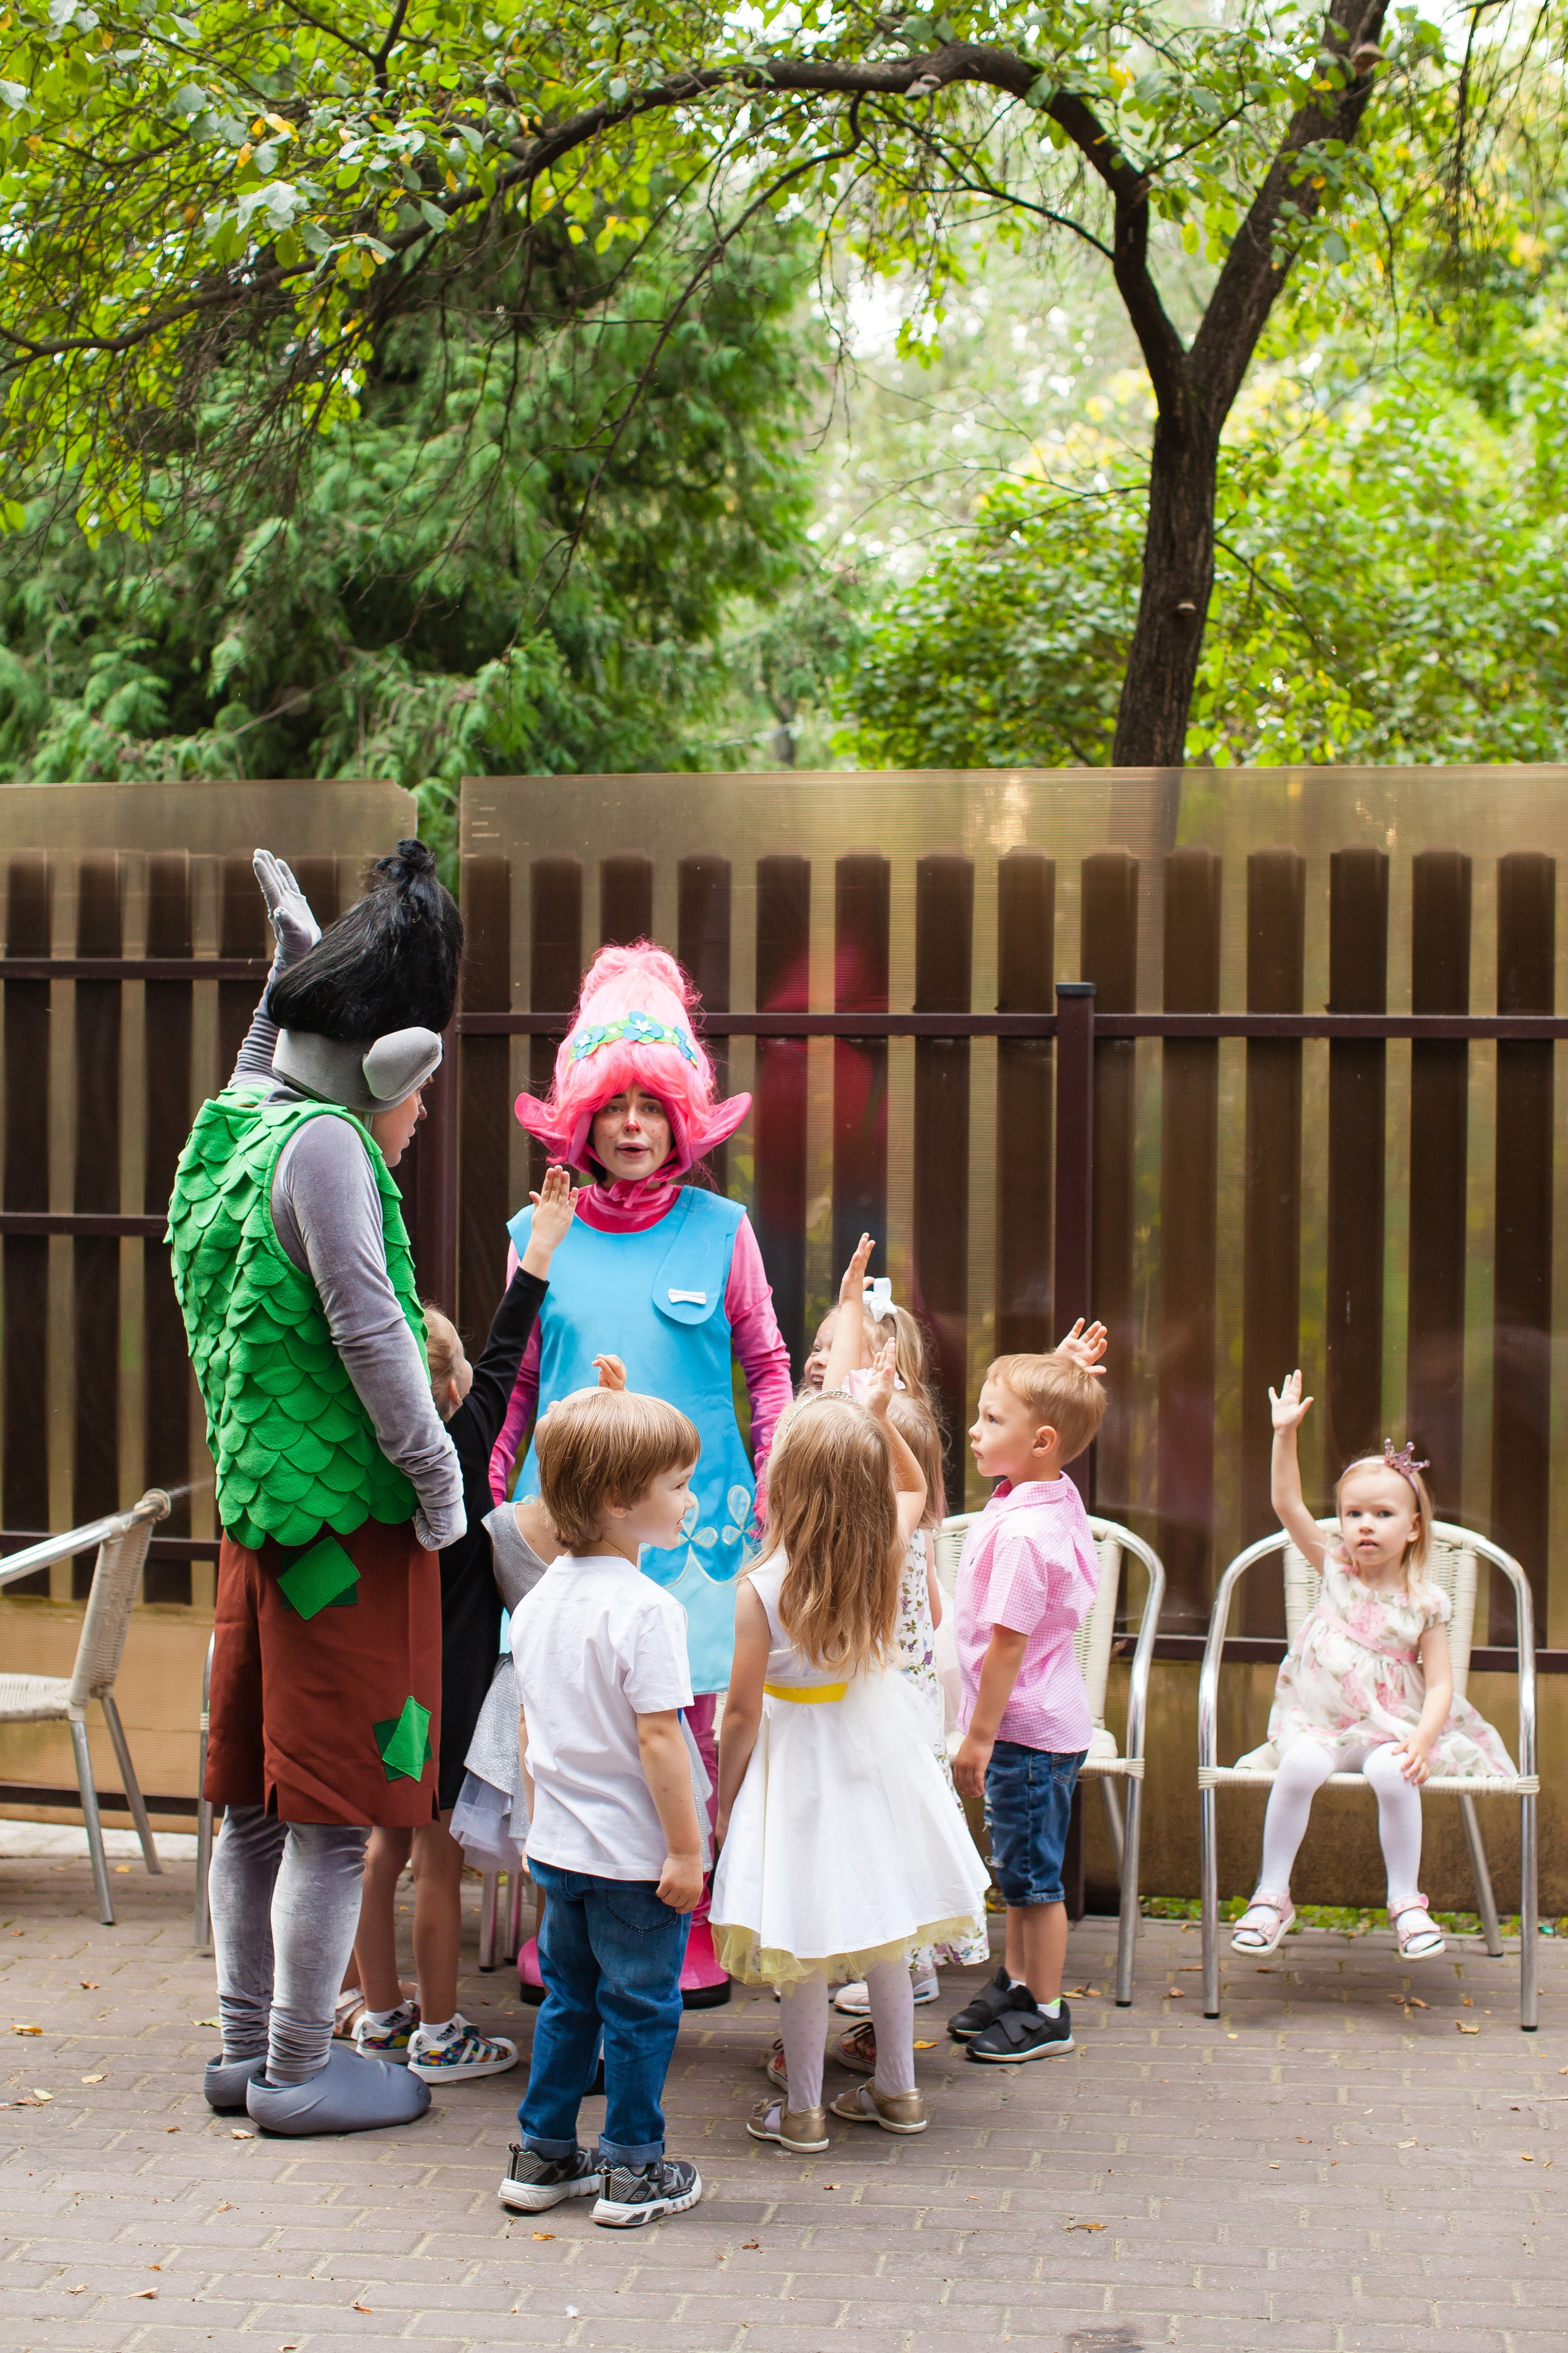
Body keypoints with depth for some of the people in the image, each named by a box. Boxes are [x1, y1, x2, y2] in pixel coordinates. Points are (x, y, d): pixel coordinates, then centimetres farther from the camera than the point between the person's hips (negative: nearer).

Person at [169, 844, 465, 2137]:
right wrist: (438, 1477, -12)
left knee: (260, 1805, 15)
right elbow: (367, 1327, -19)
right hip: (345, 1520, -9)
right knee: (333, 1812, 0)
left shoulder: (244, 1129, 12)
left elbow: (256, 1078, 36)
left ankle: (248, 2043, 25)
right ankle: (298, 2069, 7)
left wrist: (293, 963, 35)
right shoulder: (323, 1147, -14)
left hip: (257, 1511, 9)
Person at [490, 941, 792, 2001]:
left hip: (694, 1508, -1)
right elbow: (516, 1384, 14)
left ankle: (695, 1925, 15)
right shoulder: (541, 1234, 6)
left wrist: (775, 1497, 1)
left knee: (684, 1716, 0)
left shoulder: (720, 1229, 2)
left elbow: (769, 1367, 8)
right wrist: (489, 1496, 11)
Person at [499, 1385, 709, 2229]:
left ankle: (541, 2157, 24)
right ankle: (633, 2172, 13)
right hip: (634, 1855, -7)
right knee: (640, 2006, 5)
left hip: (559, 1845, 7)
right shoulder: (646, 1608, -20)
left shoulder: (538, 1600, 5)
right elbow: (657, 1738, -21)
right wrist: (686, 1847, -16)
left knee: (567, 1997, 18)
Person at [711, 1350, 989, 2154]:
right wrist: (879, 1419, 4)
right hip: (874, 1748, 5)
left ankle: (801, 2109, 16)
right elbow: (913, 1489, 14)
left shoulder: (760, 1591, -23)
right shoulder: (885, 1556, -11)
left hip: (800, 1763, -5)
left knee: (802, 1947, 6)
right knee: (883, 1933, 18)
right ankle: (898, 2090, 29)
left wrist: (723, 1800, -2)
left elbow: (742, 1713, -15)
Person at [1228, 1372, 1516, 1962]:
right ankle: (1271, 1895, -18)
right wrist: (1286, 1434, -11)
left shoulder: (1423, 1604, 1)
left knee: (1392, 1773, -32)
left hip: (1392, 1728, -1)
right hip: (1320, 1724, 1)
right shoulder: (1335, 1571, 6)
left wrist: (1422, 1741, -19)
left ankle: (1406, 1900, -14)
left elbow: (1440, 1684, -1)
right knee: (1300, 1765, -30)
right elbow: (1287, 1504, -3)